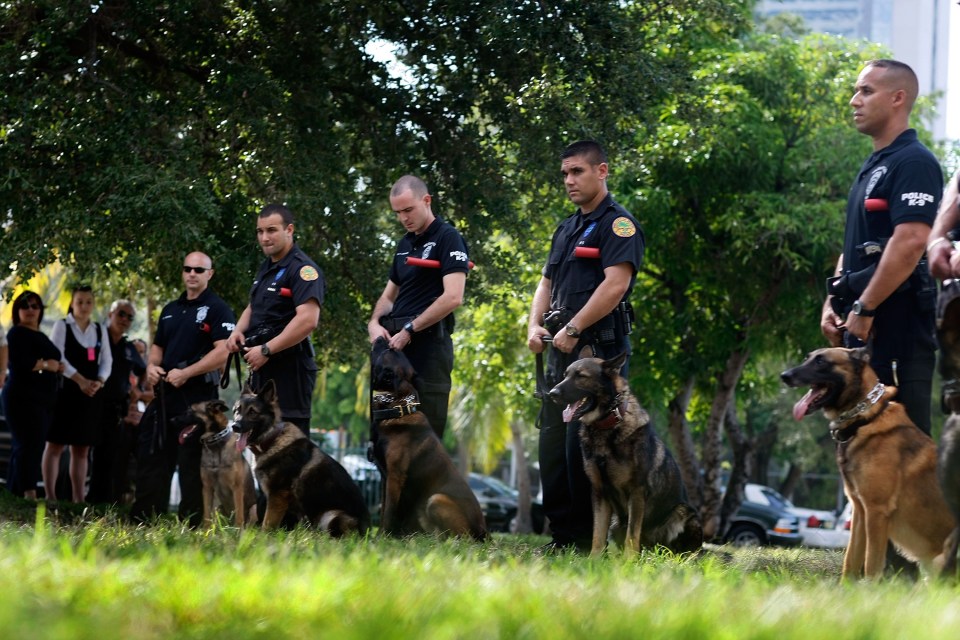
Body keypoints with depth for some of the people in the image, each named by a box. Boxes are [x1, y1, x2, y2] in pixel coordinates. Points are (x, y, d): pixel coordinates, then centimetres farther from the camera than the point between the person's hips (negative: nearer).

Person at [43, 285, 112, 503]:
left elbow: (107, 361, 9)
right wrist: (80, 380, -18)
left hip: (91, 394, 5)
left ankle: (78, 498, 8)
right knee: (55, 444, -5)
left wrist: (99, 382, -10)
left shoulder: (100, 330, 14)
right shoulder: (62, 326, 0)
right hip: (64, 391, -5)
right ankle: (50, 496, -6)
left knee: (82, 448, 6)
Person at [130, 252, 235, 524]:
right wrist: (151, 365, 3)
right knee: (151, 457, 7)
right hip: (165, 393, 7)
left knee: (192, 464, -5)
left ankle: (191, 525, 0)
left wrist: (185, 373, -19)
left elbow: (223, 352, -15)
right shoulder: (170, 310, 19)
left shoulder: (217, 309, -4)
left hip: (197, 395, -7)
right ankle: (143, 520, 13)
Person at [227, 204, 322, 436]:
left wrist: (266, 350, -22)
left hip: (289, 367, -10)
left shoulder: (302, 269, -13)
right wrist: (238, 330, 8)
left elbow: (308, 320, -25)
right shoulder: (266, 268, 18)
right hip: (262, 366, 10)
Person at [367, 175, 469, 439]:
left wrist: (409, 331, -14)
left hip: (428, 346, -8)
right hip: (396, 345, 8)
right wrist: (375, 322, 3)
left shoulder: (447, 238, -5)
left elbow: (453, 297, -16)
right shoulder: (404, 244, 20)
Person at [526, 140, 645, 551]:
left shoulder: (618, 224, -6)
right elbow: (547, 282, 23)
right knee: (552, 444, 8)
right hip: (562, 351, 9)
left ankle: (589, 539, -6)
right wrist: (535, 326, 4)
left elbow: (615, 283, -17)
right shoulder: (566, 229, 22)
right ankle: (562, 535, 13)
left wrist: (573, 329, -17)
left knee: (582, 445, -11)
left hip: (599, 350, -9)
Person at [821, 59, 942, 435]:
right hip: (863, 320, 10)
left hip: (897, 317, -10)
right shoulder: (872, 166, 20)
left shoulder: (913, 162, -11)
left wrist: (864, 308, -20)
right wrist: (833, 302, 14)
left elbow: (911, 241, -22)